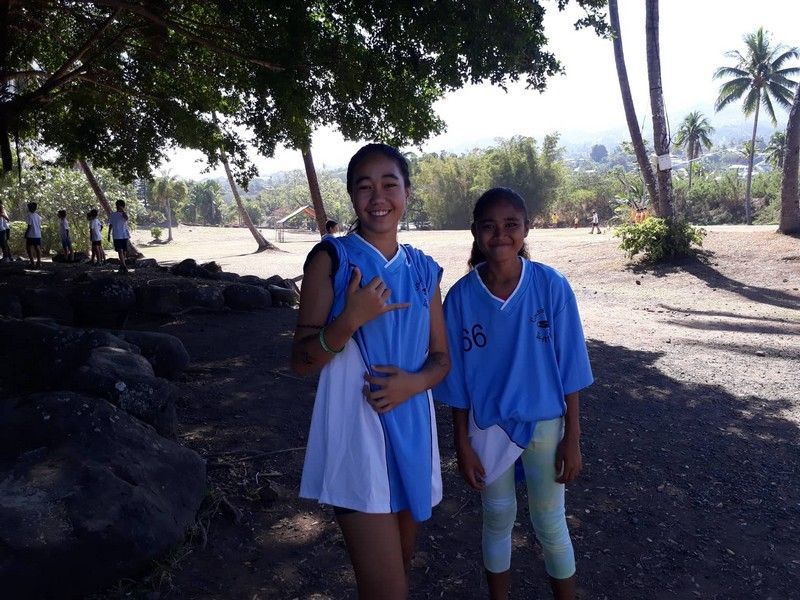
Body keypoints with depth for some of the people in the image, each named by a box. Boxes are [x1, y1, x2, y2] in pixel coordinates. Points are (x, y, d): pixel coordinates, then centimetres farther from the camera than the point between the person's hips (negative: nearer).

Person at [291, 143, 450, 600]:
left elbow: (441, 357, 9)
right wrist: (350, 319, -25)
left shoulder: (424, 269, 5)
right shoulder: (331, 258, -8)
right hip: (357, 432, -5)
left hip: (411, 428, 5)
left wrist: (414, 382, -12)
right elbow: (301, 361, -8)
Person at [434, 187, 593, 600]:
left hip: (545, 423, -1)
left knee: (550, 524, 13)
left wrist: (572, 437, -5)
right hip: (488, 428, 1)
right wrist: (462, 444, -2)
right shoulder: (461, 296, -12)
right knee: (497, 519, 18)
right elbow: (458, 379, -4)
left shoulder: (551, 286, -14)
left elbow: (568, 369, -7)